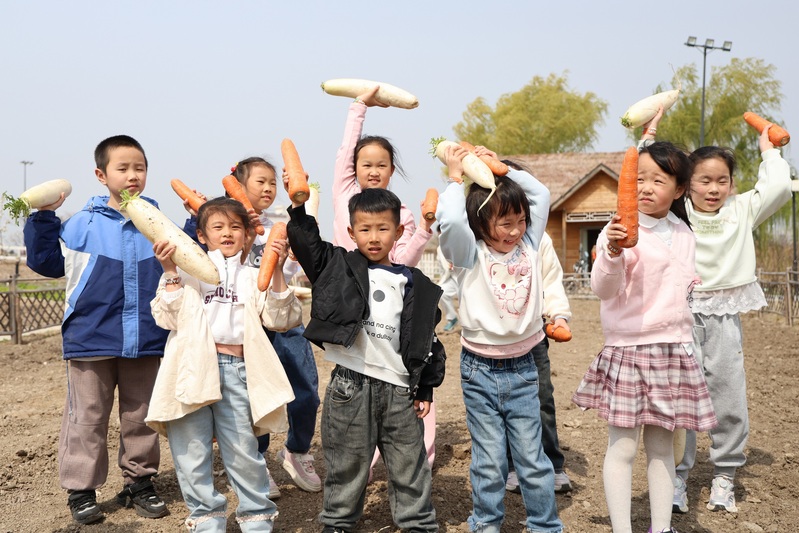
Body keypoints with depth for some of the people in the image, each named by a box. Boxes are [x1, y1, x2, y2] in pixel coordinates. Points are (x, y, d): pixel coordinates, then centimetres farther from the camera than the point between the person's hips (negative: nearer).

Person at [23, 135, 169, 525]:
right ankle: (81, 490, 15)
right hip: (91, 340, -2)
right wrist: (43, 218, -1)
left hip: (146, 341, 2)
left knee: (140, 417, 12)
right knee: (87, 417, 4)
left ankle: (139, 482, 24)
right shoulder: (81, 225, 0)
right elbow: (47, 261, 6)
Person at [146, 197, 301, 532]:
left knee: (244, 452, 4)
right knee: (192, 453, 4)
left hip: (237, 370, 1)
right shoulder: (186, 272, 9)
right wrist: (169, 271, -10)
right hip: (193, 367, 0)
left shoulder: (253, 278, 15)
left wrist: (277, 271, -6)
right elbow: (168, 318, -1)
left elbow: (278, 320, 2)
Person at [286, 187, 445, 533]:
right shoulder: (338, 267, 4)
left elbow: (426, 338, 10)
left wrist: (425, 389, 8)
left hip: (399, 389, 2)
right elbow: (305, 241, -8)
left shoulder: (414, 285, 7)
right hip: (350, 386, -1)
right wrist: (298, 206, -21)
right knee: (346, 464, 9)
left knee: (409, 466, 10)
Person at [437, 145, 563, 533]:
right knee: (489, 461, 6)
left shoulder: (528, 246, 5)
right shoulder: (470, 255, -7)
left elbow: (540, 194, 9)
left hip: (522, 368, 3)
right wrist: (455, 177, -12)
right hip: (480, 371, -3)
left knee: (532, 458, 8)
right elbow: (450, 221, -26)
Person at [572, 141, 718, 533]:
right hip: (627, 350, -5)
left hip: (673, 351, 5)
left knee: (662, 446, 12)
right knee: (623, 447, -1)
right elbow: (603, 288, -20)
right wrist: (612, 252, -39)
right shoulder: (621, 230, -10)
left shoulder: (683, 234, 8)